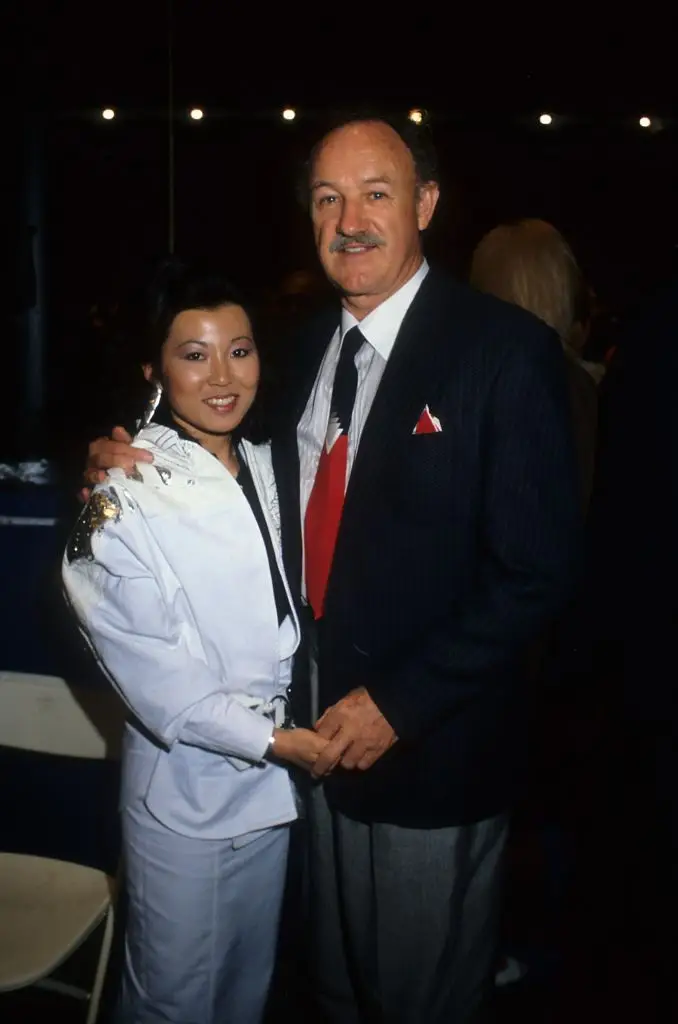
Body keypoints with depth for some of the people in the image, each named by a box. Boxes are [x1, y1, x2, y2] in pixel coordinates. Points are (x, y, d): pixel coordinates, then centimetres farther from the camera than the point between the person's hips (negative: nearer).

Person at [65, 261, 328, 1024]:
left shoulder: (269, 468, 2)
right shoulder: (126, 499, -16)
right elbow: (154, 673, -17)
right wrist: (270, 738, -20)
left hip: (276, 782, 5)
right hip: (186, 791, -5)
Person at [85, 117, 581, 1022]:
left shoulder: (506, 351, -15)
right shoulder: (310, 346, 6)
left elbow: (536, 568, -17)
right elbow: (292, 511, 9)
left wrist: (398, 702, -19)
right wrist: (140, 470, -5)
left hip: (432, 745, -5)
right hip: (323, 731, 6)